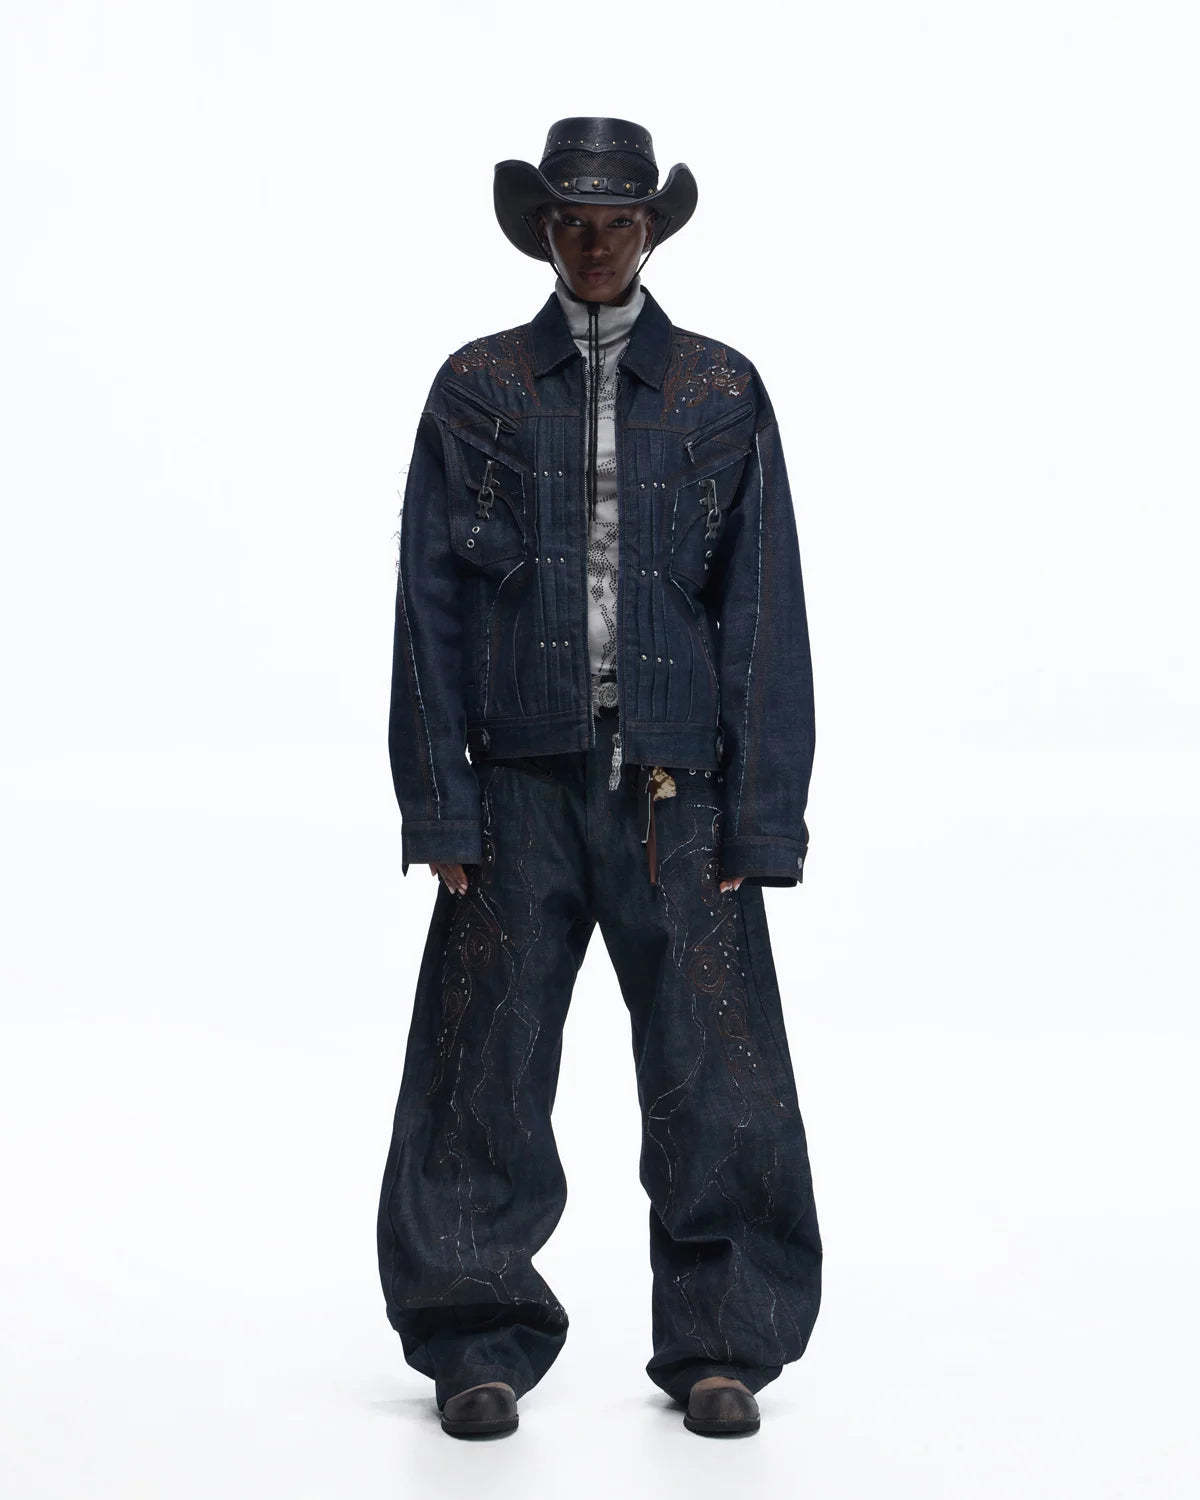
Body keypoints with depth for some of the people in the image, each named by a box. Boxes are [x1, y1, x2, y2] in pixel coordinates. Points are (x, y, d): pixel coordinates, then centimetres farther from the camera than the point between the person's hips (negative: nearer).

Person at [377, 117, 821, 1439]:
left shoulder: (722, 395, 8)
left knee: (714, 1079, 0)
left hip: (676, 786, 0)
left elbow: (765, 614, 5)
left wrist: (761, 819, -2)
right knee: (486, 1077, 2)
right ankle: (479, 1347, 16)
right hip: (520, 784, 0)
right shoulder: (477, 389, 8)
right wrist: (438, 806, -3)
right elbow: (429, 606, 5)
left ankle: (720, 1345, 15)